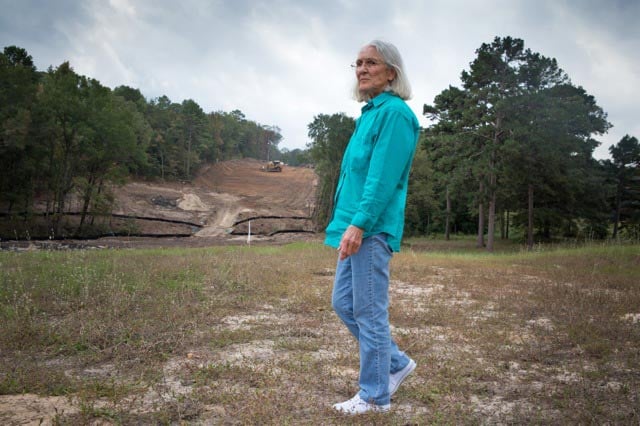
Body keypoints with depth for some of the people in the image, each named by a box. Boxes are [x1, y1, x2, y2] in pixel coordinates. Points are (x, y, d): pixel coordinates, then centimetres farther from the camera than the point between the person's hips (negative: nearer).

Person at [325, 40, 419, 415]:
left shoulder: (394, 112, -11)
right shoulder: (370, 113, 18)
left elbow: (383, 177, -19)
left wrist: (359, 223, -23)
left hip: (372, 229, -10)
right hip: (355, 227, 10)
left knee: (369, 312, -1)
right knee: (343, 303, 15)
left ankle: (375, 395, 14)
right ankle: (397, 362, 28)